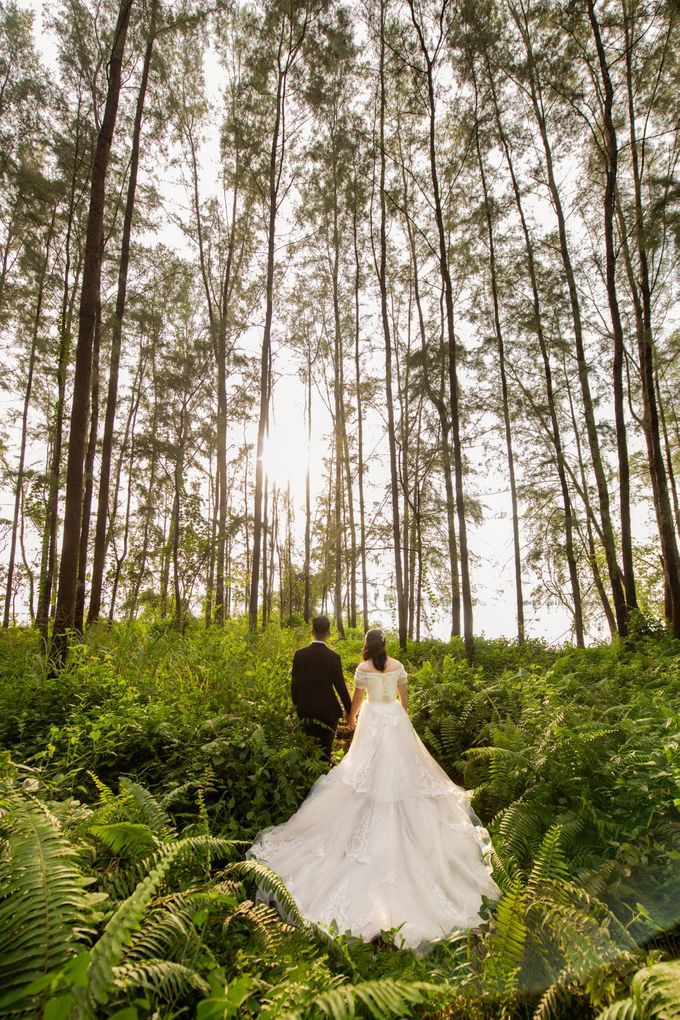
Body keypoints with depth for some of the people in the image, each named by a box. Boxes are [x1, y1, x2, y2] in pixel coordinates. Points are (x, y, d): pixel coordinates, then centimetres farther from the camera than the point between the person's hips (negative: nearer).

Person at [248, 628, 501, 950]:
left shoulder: (363, 668, -7)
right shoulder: (398, 666, 0)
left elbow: (357, 699, 3)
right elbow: (404, 697, 7)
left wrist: (351, 718, 22)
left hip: (373, 720, -2)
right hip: (396, 719, 2)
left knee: (372, 769, 7)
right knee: (399, 767, 12)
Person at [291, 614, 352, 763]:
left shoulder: (299, 654, -4)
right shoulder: (333, 657, -12)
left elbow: (294, 684, 1)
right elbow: (340, 686, -7)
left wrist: (296, 705, 16)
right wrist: (350, 711, 4)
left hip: (306, 710, 3)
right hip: (328, 711, -3)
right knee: (325, 751, 7)